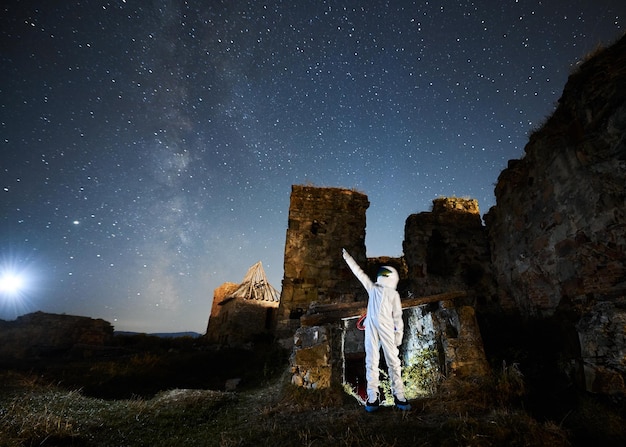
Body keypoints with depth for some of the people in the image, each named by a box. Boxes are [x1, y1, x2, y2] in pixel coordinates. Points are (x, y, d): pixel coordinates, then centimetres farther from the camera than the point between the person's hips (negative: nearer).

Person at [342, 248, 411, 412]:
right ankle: (373, 397, 4)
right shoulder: (372, 288, 18)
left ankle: (399, 396, 6)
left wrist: (399, 333, 0)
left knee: (393, 360, -2)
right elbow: (358, 271, 21)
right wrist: (347, 256, 24)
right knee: (371, 361, 1)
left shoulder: (394, 294, 12)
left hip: (386, 328, -2)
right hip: (371, 327, 2)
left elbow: (397, 315, 9)